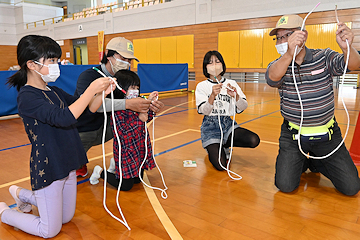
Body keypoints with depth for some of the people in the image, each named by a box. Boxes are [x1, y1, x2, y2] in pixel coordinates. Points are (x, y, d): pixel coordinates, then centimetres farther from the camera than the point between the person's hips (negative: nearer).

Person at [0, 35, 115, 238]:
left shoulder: (55, 92, 7)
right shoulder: (27, 97, -18)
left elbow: (89, 109, 8)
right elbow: (64, 118, -32)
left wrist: (102, 92, -10)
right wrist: (91, 89, -28)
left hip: (67, 164, 8)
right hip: (47, 168, -8)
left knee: (66, 218, 21)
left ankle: (22, 195, 39)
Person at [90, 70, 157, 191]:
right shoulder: (117, 110, -21)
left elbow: (148, 117, 16)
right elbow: (123, 133, -26)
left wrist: (149, 102, 3)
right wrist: (139, 120, -26)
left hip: (140, 149, 8)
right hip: (126, 152, -8)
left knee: (137, 180, 20)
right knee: (125, 185, 2)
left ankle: (115, 166, 37)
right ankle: (100, 172, 21)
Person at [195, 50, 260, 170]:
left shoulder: (231, 83, 6)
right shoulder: (202, 86, -1)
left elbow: (243, 107, -2)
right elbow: (204, 111, -13)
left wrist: (235, 96, -23)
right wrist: (213, 95, -30)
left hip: (228, 123, 3)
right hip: (210, 125, -3)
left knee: (254, 140, -23)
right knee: (220, 165, -21)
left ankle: (224, 145, 5)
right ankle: (212, 148, 15)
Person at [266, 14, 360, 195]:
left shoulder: (324, 57, -4)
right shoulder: (279, 64, -5)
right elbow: (272, 78, -30)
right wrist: (289, 53, -48)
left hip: (327, 135, 1)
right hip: (293, 135, 0)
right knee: (285, 185, -9)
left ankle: (316, 162, 27)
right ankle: (302, 162, 23)